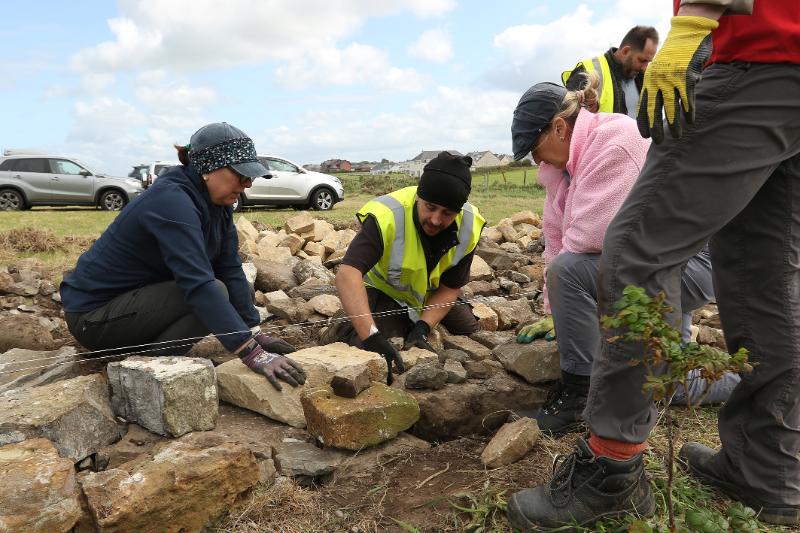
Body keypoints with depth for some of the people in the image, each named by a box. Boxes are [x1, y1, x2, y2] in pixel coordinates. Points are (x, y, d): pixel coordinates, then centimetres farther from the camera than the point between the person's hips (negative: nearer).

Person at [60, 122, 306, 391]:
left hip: (138, 296, 9)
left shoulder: (216, 202, -2)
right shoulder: (172, 200, -28)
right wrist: (252, 353, -42)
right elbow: (198, 284, -37)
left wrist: (255, 334, -9)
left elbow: (231, 269, -3)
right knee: (215, 292, -24)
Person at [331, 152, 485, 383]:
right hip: (384, 293, -5)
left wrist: (422, 329, -29)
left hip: (432, 297, 5)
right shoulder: (386, 216, -38)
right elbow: (347, 275, -48)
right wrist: (372, 336, -58)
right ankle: (349, 331, 9)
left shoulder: (469, 227, -22)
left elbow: (449, 289, -13)